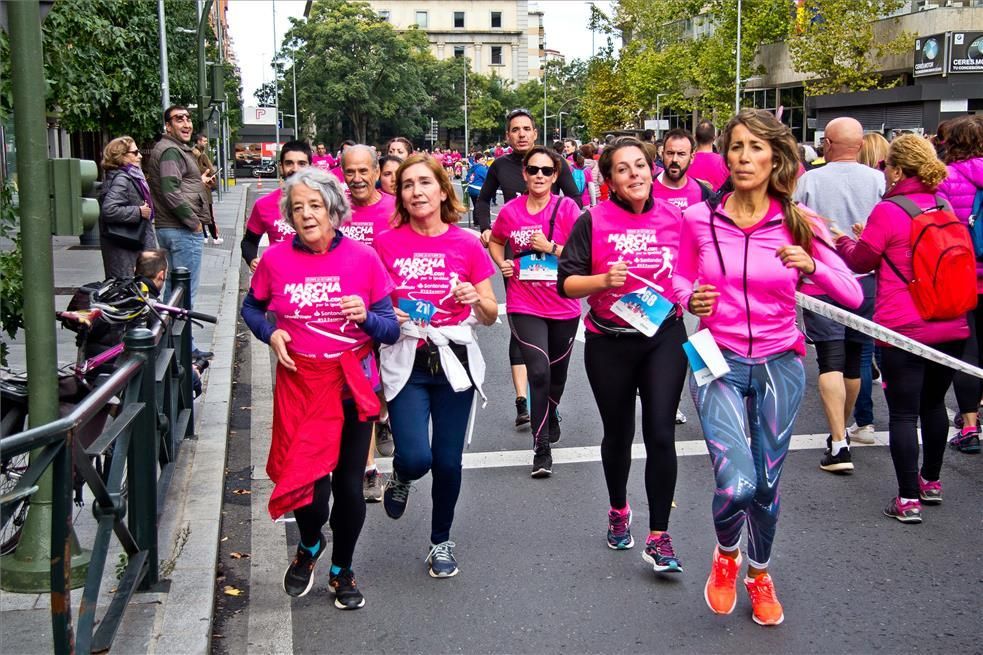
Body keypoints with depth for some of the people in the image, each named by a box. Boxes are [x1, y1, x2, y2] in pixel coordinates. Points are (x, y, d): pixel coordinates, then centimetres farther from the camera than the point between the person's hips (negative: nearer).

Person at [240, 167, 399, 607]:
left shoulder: (362, 257, -5)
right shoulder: (275, 260, -4)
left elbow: (391, 330, -1)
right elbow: (251, 307, 15)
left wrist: (366, 316, -22)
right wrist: (270, 332, -5)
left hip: (353, 385, 1)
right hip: (299, 385, 0)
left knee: (349, 485, 8)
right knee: (309, 484, -8)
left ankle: (342, 570, 34)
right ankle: (309, 546, 30)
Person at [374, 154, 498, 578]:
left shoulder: (467, 245, -1)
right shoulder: (386, 244, -1)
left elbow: (491, 316, 5)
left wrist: (476, 299, -16)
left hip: (454, 360, 1)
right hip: (405, 362, -1)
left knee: (448, 461, 5)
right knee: (415, 457, -15)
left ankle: (441, 541, 29)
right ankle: (401, 477, 24)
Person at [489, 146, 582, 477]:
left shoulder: (566, 208, -8)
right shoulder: (510, 211, -3)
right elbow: (494, 242, 17)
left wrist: (550, 246, -20)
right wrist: (502, 263, 0)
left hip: (563, 305, 1)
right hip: (524, 305, -1)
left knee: (557, 373, 18)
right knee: (539, 372, -14)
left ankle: (550, 414, 51)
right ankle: (541, 448, -5)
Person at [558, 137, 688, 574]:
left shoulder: (675, 218, 1)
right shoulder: (593, 221, -7)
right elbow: (567, 283, -9)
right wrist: (604, 280, -25)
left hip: (664, 337, 1)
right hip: (609, 343, -1)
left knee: (660, 434, -9)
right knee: (618, 433, 14)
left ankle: (658, 538, 0)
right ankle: (618, 510, 41)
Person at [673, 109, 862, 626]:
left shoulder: (799, 223, -6)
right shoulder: (699, 218, -6)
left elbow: (853, 296, -5)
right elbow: (680, 279, 10)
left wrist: (813, 266, -23)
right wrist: (690, 299, -12)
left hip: (780, 365, 1)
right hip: (719, 362, -1)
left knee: (767, 484, 12)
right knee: (736, 483, -18)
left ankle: (759, 573, 42)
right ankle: (726, 554, 18)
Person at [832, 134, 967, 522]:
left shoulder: (888, 211, -14)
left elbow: (861, 262, -5)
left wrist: (843, 240, 17)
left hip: (903, 329, -6)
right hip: (951, 328, 6)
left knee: (903, 412, 1)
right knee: (933, 403, 21)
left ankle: (908, 499, 3)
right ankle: (931, 482, 35)